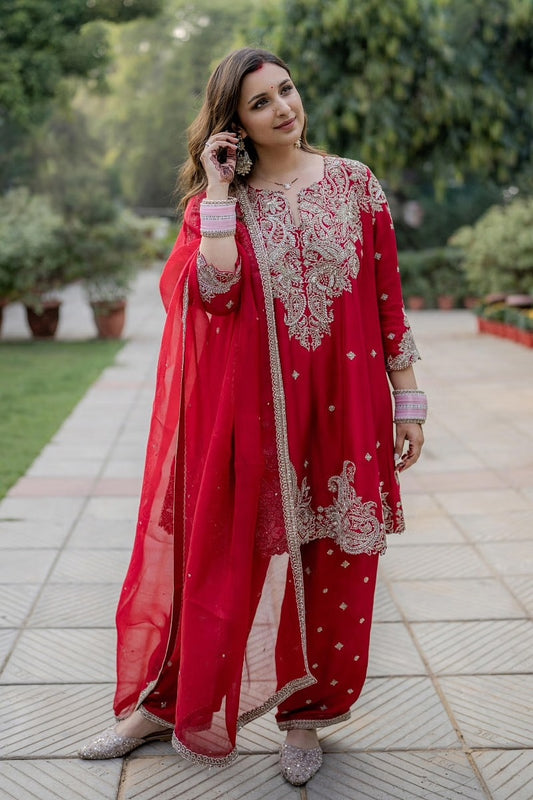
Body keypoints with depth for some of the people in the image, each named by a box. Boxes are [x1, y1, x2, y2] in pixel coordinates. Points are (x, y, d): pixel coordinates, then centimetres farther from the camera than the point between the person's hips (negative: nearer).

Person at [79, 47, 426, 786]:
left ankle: (305, 714, 26)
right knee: (224, 554, 7)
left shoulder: (355, 184, 4)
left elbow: (388, 299, 4)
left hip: (342, 409, 1)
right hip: (253, 412, 0)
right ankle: (163, 703, 25)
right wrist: (219, 188, -10)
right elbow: (216, 288, -17)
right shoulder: (220, 201, 4)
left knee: (332, 565, 7)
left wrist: (408, 401, 2)